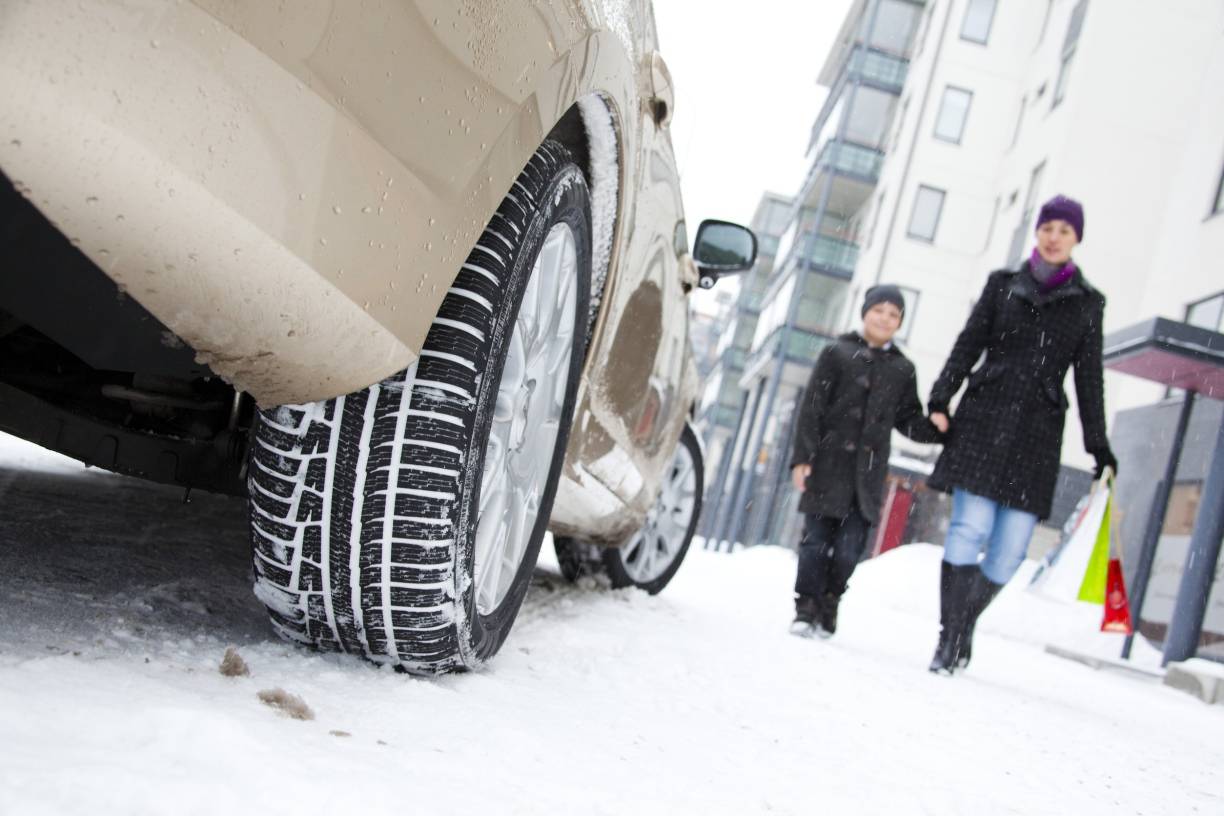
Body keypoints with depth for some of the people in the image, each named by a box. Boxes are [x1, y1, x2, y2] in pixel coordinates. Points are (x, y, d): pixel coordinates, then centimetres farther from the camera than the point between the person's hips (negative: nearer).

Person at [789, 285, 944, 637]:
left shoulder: (903, 369, 11)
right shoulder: (838, 353, 2)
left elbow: (909, 420, 14)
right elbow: (811, 407, -2)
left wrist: (937, 428, -7)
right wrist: (802, 457, -8)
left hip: (868, 472, 2)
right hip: (829, 464, -2)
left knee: (848, 549, -1)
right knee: (817, 539, -1)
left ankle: (828, 607, 17)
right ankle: (806, 608, 11)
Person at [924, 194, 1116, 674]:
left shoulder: (1088, 303, 12)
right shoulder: (1003, 285, 11)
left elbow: (1089, 379, 12)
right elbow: (967, 347, 7)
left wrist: (1100, 449, 8)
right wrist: (940, 400, -6)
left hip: (1037, 433, 1)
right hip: (983, 419, -1)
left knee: (1009, 550, -4)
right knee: (970, 530, -12)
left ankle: (961, 630, 14)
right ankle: (950, 640, -7)